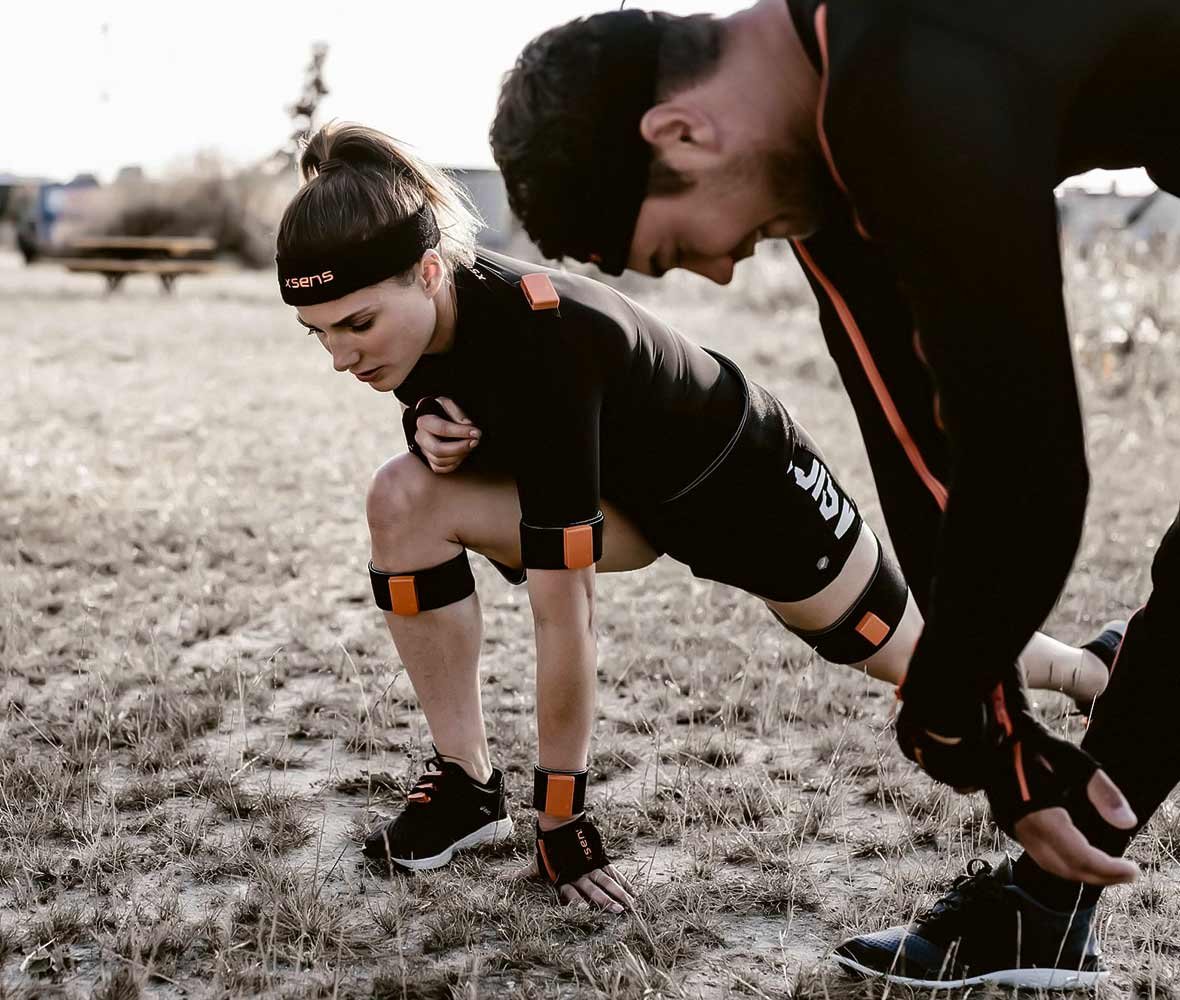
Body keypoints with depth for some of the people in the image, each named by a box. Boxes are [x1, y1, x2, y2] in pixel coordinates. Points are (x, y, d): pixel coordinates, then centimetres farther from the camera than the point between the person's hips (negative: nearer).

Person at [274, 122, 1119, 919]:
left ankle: (1098, 669, 47)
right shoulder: (422, 314, -19)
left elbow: (562, 613, -38)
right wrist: (431, 430, -22)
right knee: (407, 500, -17)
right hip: (628, 495, 6)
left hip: (746, 483, -6)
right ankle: (470, 788, -4)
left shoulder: (539, 343, -41)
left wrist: (560, 818, -31)